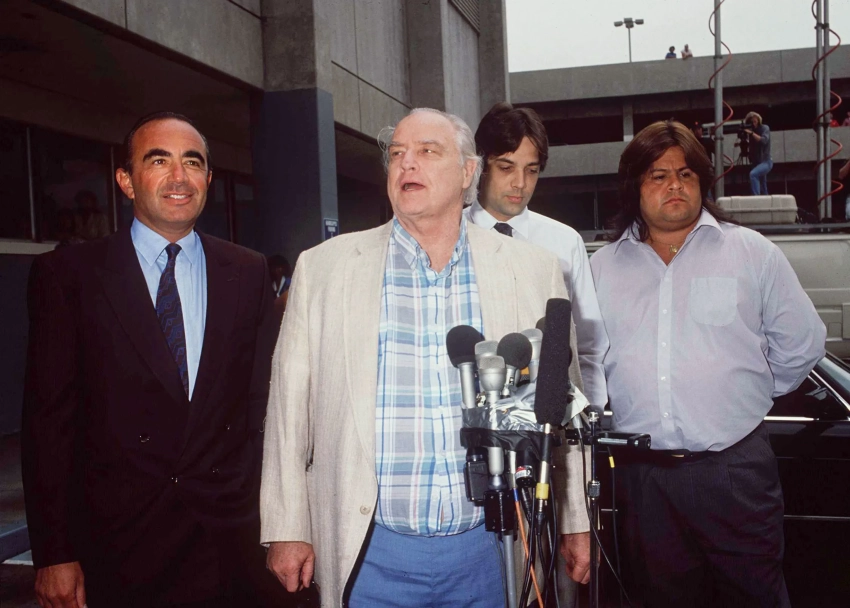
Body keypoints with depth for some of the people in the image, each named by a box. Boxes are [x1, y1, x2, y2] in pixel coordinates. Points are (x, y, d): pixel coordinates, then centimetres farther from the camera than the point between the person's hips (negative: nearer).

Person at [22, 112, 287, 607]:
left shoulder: (250, 273, 4)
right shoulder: (68, 274, -2)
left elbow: (263, 401, 6)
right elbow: (50, 418, -3)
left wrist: (272, 525, 1)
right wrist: (54, 553, -6)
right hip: (119, 549, -1)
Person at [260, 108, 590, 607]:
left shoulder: (532, 270, 1)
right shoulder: (323, 267, 0)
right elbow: (291, 409, 2)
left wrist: (577, 524, 6)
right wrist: (287, 528, 1)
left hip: (485, 550, 1)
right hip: (370, 553, 0)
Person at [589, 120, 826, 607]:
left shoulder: (753, 252, 3)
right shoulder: (603, 266, 8)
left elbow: (801, 344, 7)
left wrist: (749, 397, 10)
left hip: (735, 466, -2)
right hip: (642, 471, 2)